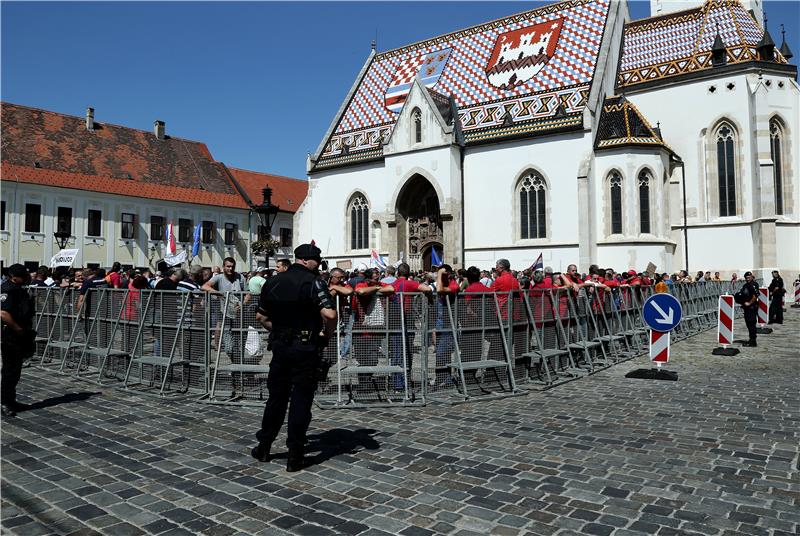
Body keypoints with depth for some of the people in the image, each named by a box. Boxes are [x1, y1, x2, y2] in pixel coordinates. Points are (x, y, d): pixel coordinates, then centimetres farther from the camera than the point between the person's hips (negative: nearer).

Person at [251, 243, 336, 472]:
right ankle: (295, 456, 9)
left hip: (280, 346, 6)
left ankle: (263, 447, 27)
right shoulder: (313, 282, -13)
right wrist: (327, 334, -9)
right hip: (305, 348, -5)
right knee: (301, 400, 3)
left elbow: (261, 316, 13)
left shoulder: (273, 282, 7)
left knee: (276, 397, 17)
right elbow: (329, 314, -25)